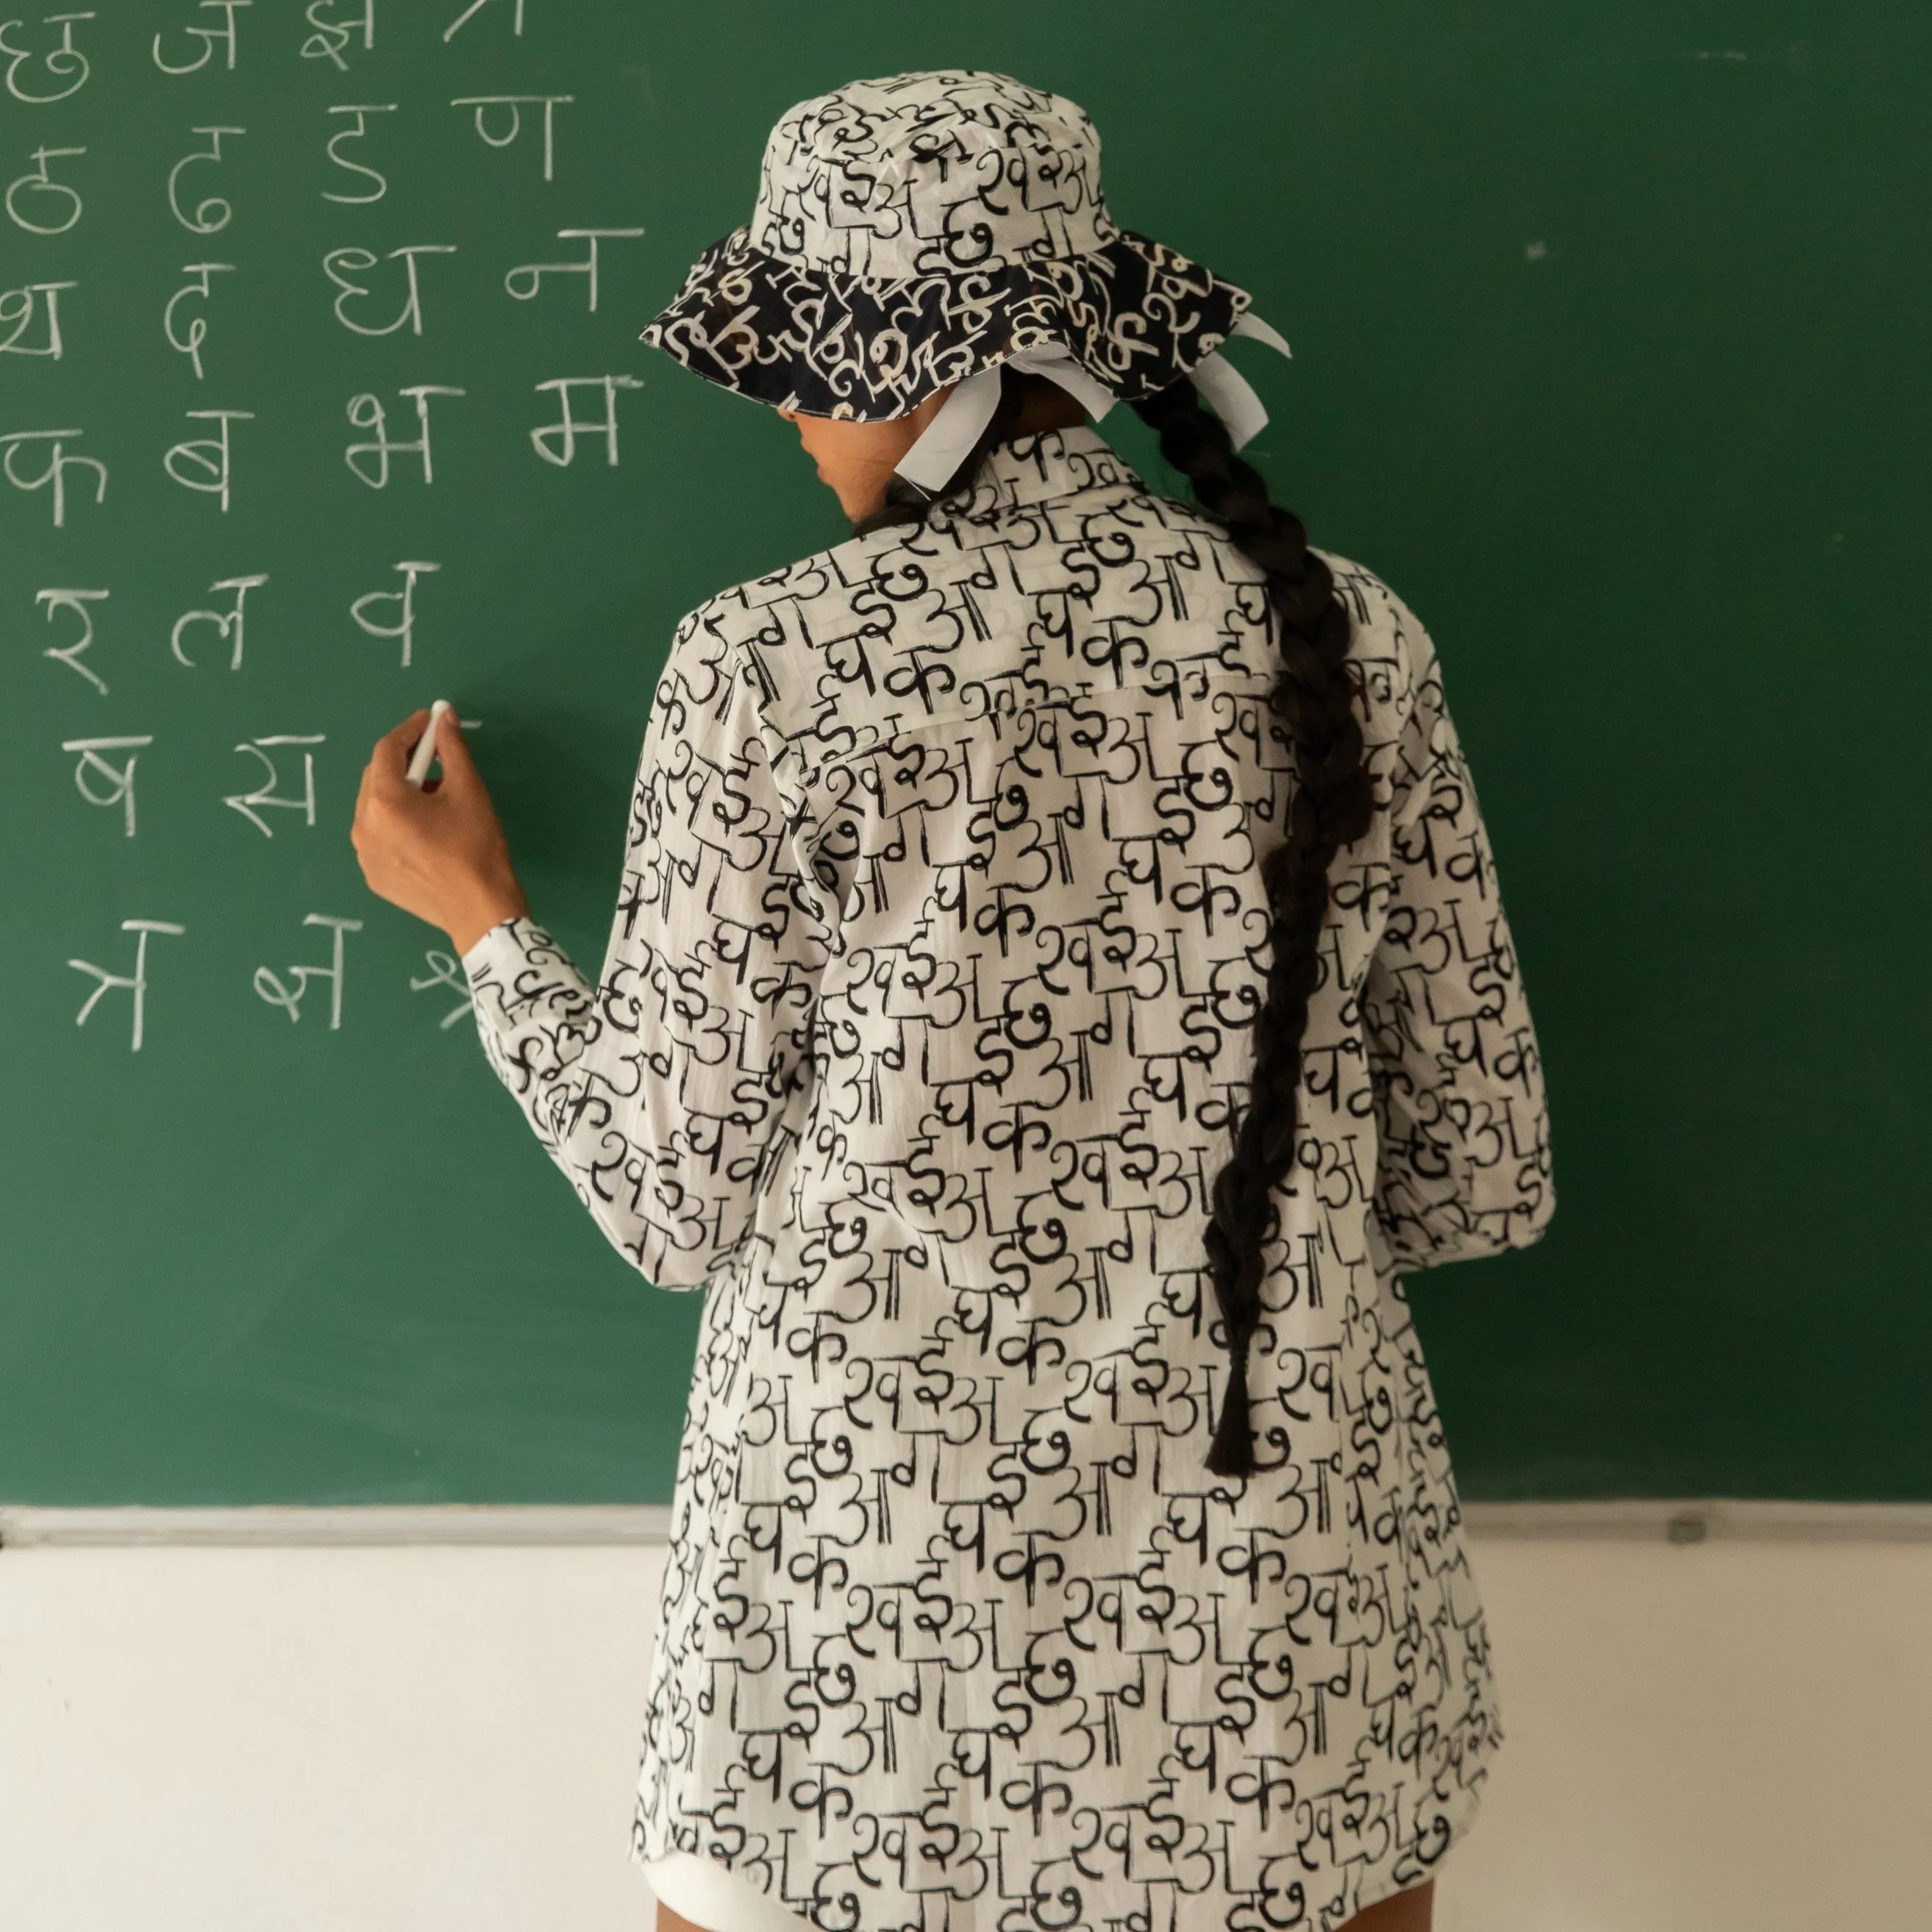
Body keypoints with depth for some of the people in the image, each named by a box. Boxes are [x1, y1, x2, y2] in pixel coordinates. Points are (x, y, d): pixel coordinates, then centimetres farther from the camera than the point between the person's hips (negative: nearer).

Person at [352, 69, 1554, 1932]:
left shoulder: (765, 664, -11)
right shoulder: (1349, 636, -4)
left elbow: (677, 1201, -4)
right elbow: (1482, 1176, 0)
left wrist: (481, 919, 11)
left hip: (875, 1575, -1)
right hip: (1281, 1571, 2)